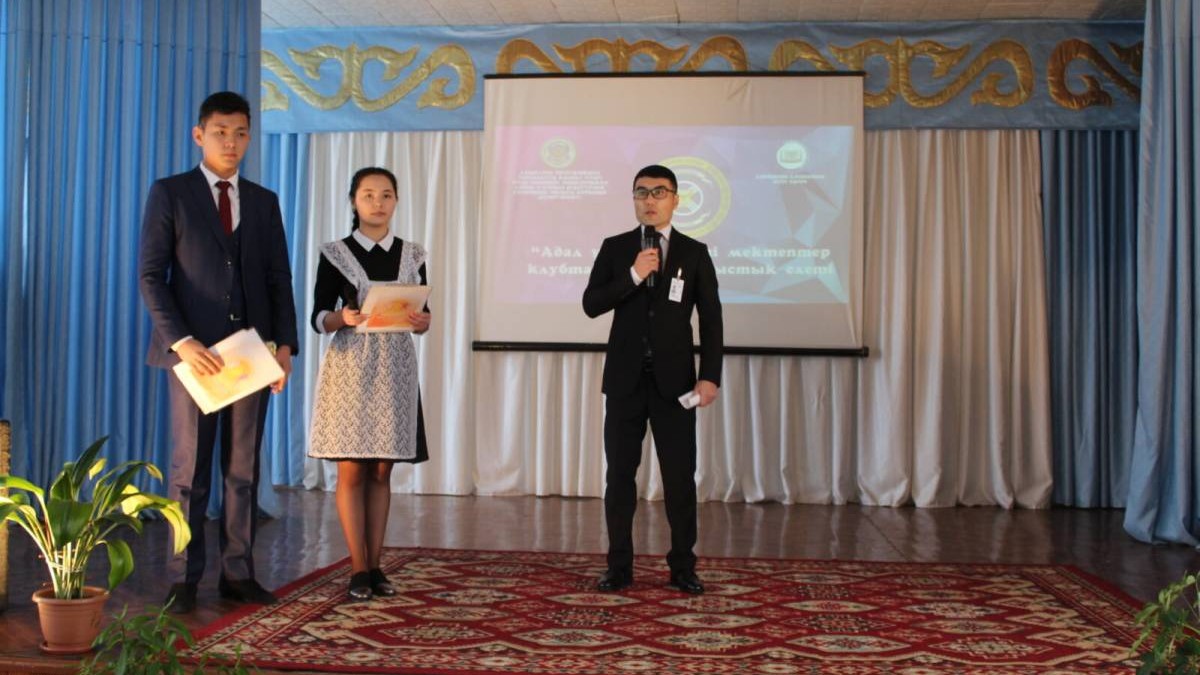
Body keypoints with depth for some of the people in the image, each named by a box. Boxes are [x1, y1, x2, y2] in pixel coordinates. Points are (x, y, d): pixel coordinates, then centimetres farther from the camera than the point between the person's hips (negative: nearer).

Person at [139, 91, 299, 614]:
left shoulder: (264, 202, 13)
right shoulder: (169, 193, 3)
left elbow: (279, 280, 11)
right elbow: (150, 276, -4)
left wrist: (285, 344, -1)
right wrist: (180, 341, -15)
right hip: (193, 350, -3)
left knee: (244, 469, 6)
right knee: (190, 469, 1)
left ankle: (238, 573, 13)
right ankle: (183, 580, 9)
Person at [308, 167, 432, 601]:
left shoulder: (412, 255, 9)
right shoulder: (335, 253, 2)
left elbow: (424, 318, 10)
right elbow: (318, 318, -1)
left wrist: (422, 321, -12)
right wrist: (343, 317, -21)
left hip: (395, 369, 2)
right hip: (350, 367, -2)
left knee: (381, 471, 6)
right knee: (351, 470, -1)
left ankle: (375, 565, 12)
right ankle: (359, 570, 6)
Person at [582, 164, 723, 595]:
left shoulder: (694, 252, 3)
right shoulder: (615, 248, 6)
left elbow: (711, 319, 1)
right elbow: (591, 305, -4)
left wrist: (710, 376, -8)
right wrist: (633, 275, -16)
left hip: (674, 379, -1)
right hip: (625, 378, 1)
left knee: (680, 476, 2)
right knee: (620, 474, 4)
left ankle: (683, 566, 12)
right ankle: (619, 566, 12)